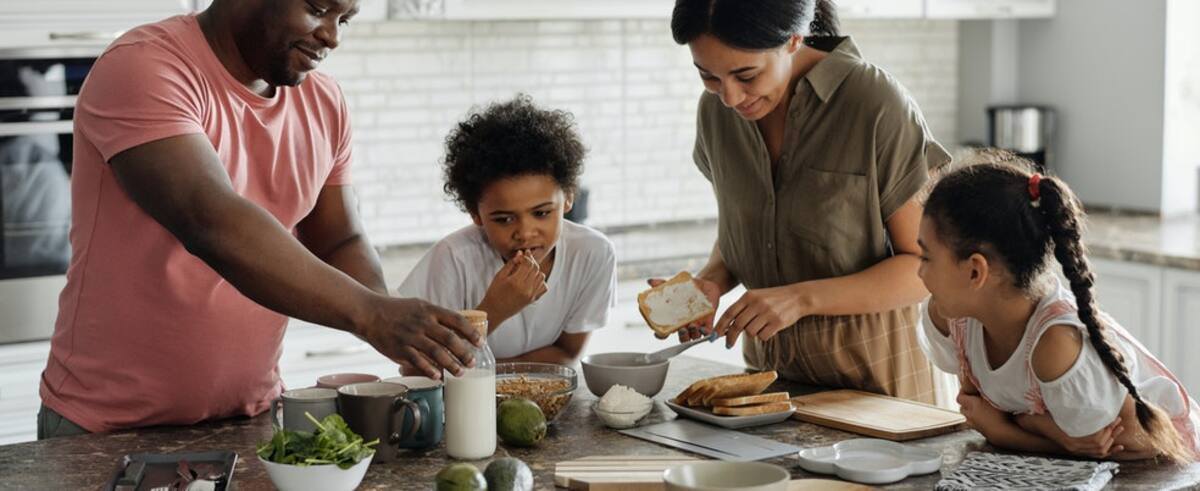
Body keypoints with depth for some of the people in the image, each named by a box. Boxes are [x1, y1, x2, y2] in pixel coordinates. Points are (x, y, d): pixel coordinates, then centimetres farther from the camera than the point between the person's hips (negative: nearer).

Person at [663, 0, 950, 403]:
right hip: (768, 365, 5)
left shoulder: (877, 106, -21)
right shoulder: (716, 109, -4)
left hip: (871, 373, -5)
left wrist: (803, 298, -28)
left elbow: (926, 266, -17)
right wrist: (712, 282, -10)